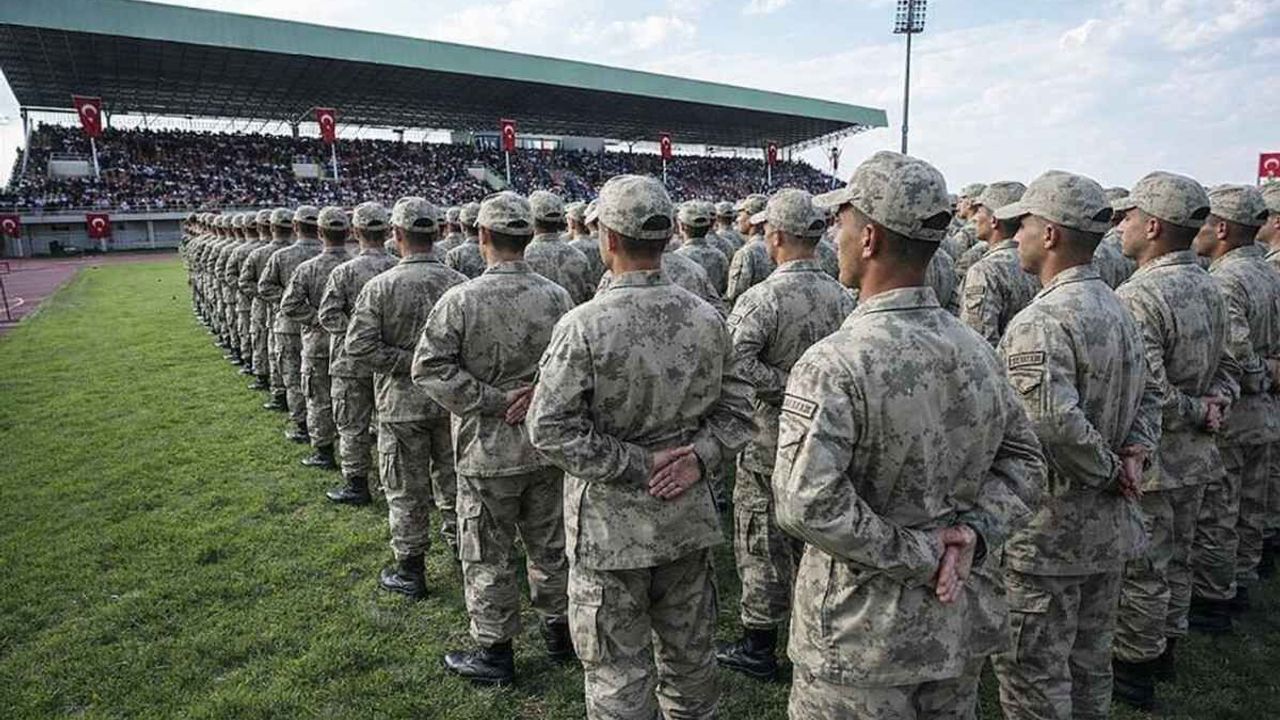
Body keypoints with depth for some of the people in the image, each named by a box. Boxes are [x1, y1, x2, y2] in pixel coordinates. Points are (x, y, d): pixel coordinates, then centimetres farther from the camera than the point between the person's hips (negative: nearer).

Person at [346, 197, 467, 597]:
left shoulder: (380, 287, -12)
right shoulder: (459, 284, -5)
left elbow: (359, 346, -17)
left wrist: (410, 363, -13)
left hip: (402, 404, -3)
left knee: (407, 492, 10)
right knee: (453, 483, 19)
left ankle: (410, 572, 21)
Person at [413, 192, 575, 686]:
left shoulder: (461, 300, -15)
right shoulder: (557, 297, -4)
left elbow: (431, 368, -17)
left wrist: (493, 401, -14)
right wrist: (538, 392, -7)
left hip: (488, 448, -4)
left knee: (488, 555, 11)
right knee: (549, 543, 20)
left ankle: (494, 651, 24)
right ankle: (559, 628, 36)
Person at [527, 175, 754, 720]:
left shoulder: (585, 324, -18)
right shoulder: (707, 318, -3)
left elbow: (550, 428, -20)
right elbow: (735, 406, 2)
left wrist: (637, 466, -15)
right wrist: (699, 456, -8)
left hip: (611, 526, -4)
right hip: (688, 517, 5)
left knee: (618, 674, 13)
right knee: (690, 655, 23)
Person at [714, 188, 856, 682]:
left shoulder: (763, 298, -20)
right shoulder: (842, 296, 0)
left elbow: (732, 360, -33)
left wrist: (784, 387, -22)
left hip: (771, 440, -6)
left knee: (763, 543, 8)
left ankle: (758, 648, 21)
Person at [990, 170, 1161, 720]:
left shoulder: (1040, 322, -23)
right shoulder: (1119, 309, 7)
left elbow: (1056, 424, -34)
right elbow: (1147, 396, 15)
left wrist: (1108, 470, -16)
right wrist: (1135, 455, 1)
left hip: (1048, 529, -9)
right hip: (1111, 524, 9)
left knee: (1033, 675, 7)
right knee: (1089, 664, 24)